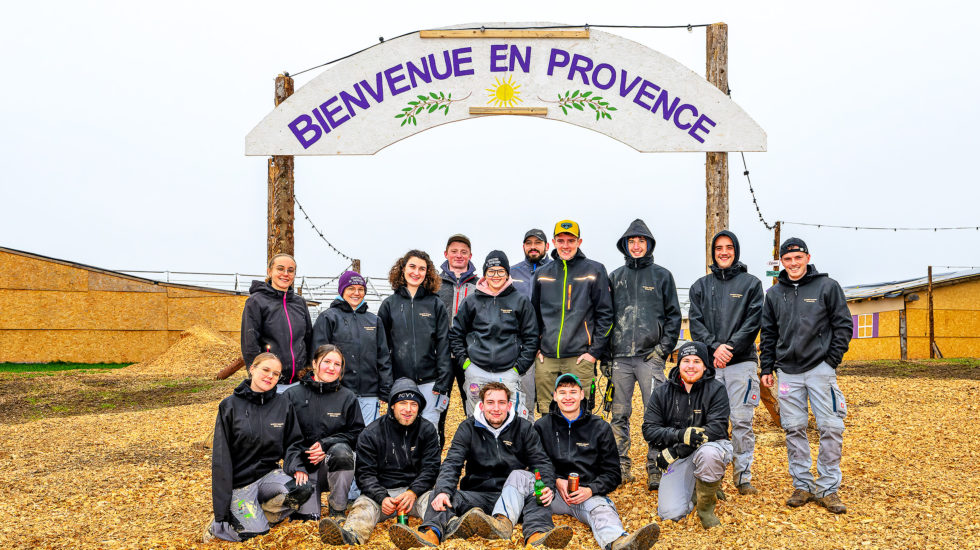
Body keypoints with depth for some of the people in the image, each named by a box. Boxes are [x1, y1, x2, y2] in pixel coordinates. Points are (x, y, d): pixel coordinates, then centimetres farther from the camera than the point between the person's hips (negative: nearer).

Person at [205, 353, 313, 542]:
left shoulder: (284, 405, 3)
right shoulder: (230, 406, -4)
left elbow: (292, 443, 10)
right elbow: (221, 458, -6)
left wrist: (296, 466, -14)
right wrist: (221, 506, -10)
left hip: (269, 473, 3)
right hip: (239, 482, -3)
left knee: (303, 489, -26)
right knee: (255, 532, -20)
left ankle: (261, 514, 1)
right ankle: (218, 524, 11)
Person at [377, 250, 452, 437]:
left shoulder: (436, 304, 5)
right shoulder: (389, 304, 7)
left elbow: (443, 345, 2)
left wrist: (442, 383, -5)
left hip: (429, 381, -1)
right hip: (398, 381, 1)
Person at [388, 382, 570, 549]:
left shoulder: (524, 428, 8)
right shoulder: (468, 428, 7)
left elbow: (541, 462, 3)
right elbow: (452, 463, -5)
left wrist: (548, 487, -21)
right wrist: (443, 491, -26)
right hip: (477, 495, 1)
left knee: (535, 497, -31)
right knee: (441, 496, -25)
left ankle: (537, 535, -59)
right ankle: (431, 534, -53)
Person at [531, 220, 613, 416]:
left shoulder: (594, 271, 3)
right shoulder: (542, 274, 13)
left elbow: (605, 313, 2)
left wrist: (595, 351, -4)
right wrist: (535, 347, 10)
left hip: (579, 357, -3)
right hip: (546, 358, 3)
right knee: (546, 413, 6)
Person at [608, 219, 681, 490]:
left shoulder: (662, 276, 7)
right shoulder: (615, 277, 13)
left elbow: (673, 315, 7)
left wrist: (664, 347, -4)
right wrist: (604, 354, 8)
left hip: (651, 356, -2)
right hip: (620, 357, 3)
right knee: (619, 414, 5)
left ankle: (655, 469, 6)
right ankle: (622, 467, 16)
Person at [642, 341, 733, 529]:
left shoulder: (716, 390, -6)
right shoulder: (662, 393, 1)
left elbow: (717, 428, -17)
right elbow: (649, 429, -5)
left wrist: (677, 449, -23)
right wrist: (679, 435, -26)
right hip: (677, 459, 2)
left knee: (708, 452, -39)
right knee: (670, 513, -16)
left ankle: (706, 506, -11)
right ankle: (692, 488, 19)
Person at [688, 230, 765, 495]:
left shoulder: (751, 283, 8)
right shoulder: (701, 285, 14)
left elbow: (753, 321, -2)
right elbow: (695, 322, 5)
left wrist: (730, 348, -13)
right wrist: (714, 346, -11)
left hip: (742, 361, -1)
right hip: (709, 362, 2)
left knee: (742, 421, -2)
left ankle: (743, 476, 9)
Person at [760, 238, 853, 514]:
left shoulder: (827, 286, 1)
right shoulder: (774, 294, 11)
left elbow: (843, 325, 2)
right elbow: (769, 333, 15)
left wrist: (832, 360, -6)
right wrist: (767, 368, 10)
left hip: (820, 369, -3)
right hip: (787, 371, 3)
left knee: (831, 428, -5)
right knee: (794, 428, 5)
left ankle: (828, 488, 6)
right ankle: (802, 485, 15)